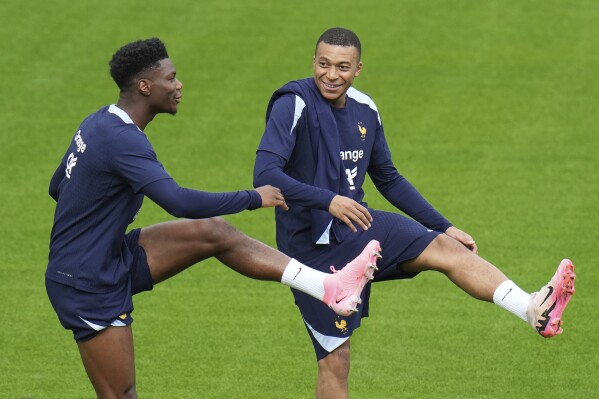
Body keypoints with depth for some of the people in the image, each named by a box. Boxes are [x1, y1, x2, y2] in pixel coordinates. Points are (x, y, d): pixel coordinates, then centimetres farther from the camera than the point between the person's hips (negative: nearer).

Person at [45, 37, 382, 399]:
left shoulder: (100, 123, 6)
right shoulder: (122, 139, -25)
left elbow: (57, 187, 19)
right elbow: (180, 202, -33)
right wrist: (253, 199, -22)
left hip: (115, 258, 10)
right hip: (89, 287, -10)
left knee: (215, 233, -2)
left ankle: (329, 287, -6)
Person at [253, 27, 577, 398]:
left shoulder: (364, 110, 6)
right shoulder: (294, 104, -15)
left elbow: (389, 180, 18)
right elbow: (265, 174, -26)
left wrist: (444, 226, 14)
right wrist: (328, 200, -37)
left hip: (357, 228, 6)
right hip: (313, 247, -6)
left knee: (445, 248, -15)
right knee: (335, 360, -5)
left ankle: (535, 310, -30)